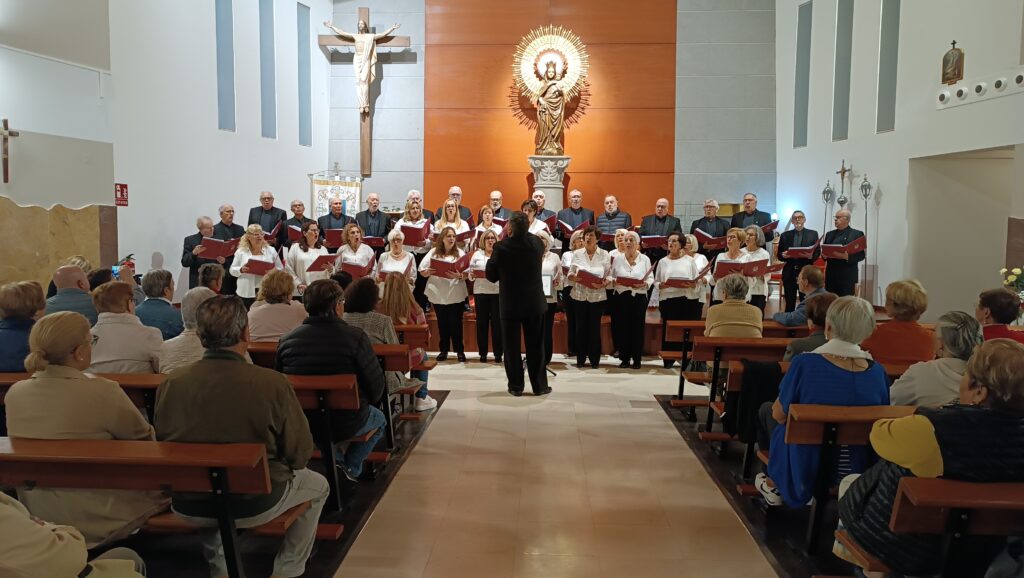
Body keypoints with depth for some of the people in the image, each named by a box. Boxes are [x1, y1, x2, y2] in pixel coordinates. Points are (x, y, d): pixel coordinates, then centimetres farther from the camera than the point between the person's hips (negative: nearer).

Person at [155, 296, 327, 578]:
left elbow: (161, 443, 4)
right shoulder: (272, 383, -23)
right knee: (318, 486, 26)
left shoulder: (171, 382, -13)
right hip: (254, 504, -3)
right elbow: (300, 454, -13)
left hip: (187, 507, 4)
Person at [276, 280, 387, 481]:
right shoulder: (355, 337, -19)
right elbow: (376, 384, -14)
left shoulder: (287, 339, -9)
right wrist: (368, 403, 10)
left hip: (300, 425, 4)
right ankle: (351, 467, 16)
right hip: (347, 425, -3)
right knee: (379, 419, 29)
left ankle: (334, 460, 22)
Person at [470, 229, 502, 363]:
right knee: (481, 322, 4)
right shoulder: (477, 254, 11)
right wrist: (472, 275, -12)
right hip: (480, 291, 1)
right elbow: (470, 273, 8)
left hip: (498, 291, -1)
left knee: (497, 322, 0)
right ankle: (483, 353, 12)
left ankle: (498, 353, 7)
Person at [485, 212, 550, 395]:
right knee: (535, 346, 10)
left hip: (510, 303, -2)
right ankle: (539, 385, 16)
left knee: (511, 346, 9)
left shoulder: (501, 247, -16)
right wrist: (523, 231, 14)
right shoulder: (536, 243, -8)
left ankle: (516, 386, 14)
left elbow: (491, 276, -5)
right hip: (534, 303, 2)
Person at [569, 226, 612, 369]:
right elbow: (570, 274, 5)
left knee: (595, 327, 2)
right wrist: (575, 277, -17)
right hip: (580, 295, 1)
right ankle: (580, 358, 15)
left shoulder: (604, 254, 2)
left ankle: (595, 359, 13)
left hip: (597, 296, -1)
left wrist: (603, 284, -18)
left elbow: (609, 276, 0)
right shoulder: (577, 253, 5)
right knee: (581, 327, 5)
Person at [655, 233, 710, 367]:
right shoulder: (662, 262, 10)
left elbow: (696, 281, 3)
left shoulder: (689, 260, 6)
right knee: (668, 329, 1)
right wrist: (661, 285, -12)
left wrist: (692, 284, -18)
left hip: (687, 298, -1)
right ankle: (668, 359, 9)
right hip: (667, 299, 1)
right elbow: (656, 282, 8)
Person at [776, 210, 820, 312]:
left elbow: (817, 253, 2)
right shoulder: (785, 235, 10)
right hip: (789, 273, 1)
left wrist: (811, 255, -19)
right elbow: (778, 255, 9)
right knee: (789, 303, 3)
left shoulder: (813, 234, 8)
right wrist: (783, 255, -12)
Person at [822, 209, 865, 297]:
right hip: (831, 274, 4)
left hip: (847, 276, -4)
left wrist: (847, 257, -20)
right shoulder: (829, 234, 18)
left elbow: (862, 254, -4)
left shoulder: (857, 234, 3)